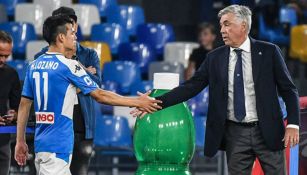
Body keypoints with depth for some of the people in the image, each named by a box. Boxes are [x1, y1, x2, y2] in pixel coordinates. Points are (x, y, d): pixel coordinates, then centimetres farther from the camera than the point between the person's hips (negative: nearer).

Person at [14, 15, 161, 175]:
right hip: (57, 145, -8)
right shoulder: (68, 65, -11)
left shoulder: (34, 65, 9)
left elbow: (24, 105, 12)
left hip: (41, 142, 8)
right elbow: (100, 95, -8)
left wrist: (20, 141, 19)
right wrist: (138, 102, -1)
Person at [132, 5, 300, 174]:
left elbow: (289, 90, 0)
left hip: (267, 132, -2)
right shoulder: (215, 57, 4)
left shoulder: (268, 52, -2)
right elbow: (191, 87, 1)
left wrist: (293, 124, -11)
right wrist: (157, 102, -10)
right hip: (235, 134, 2)